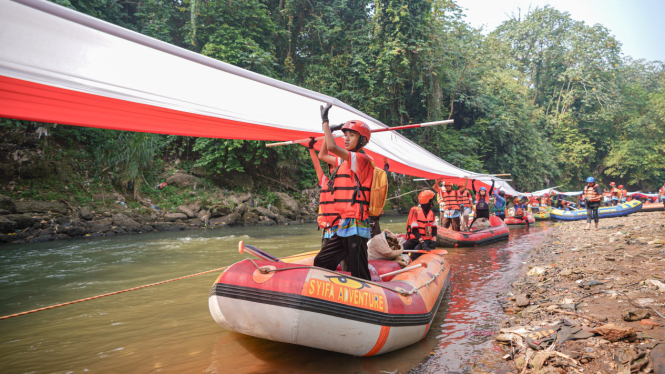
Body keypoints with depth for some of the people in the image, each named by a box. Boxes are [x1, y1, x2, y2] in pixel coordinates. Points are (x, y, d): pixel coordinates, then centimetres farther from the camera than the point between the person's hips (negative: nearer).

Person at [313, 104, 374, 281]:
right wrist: (329, 130, 24)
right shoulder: (344, 161, 17)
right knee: (321, 263, 13)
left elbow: (332, 147, -22)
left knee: (359, 274, -5)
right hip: (344, 226, 9)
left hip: (356, 225, -9)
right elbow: (323, 155, 29)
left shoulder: (361, 159, -10)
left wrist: (325, 120, -12)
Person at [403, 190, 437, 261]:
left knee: (418, 249, -34)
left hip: (427, 240, 2)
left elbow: (434, 228, 10)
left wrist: (434, 241, -7)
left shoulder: (431, 212, 10)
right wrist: (423, 244, -25)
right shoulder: (415, 211, -9)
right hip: (414, 239, -2)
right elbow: (414, 230, -15)